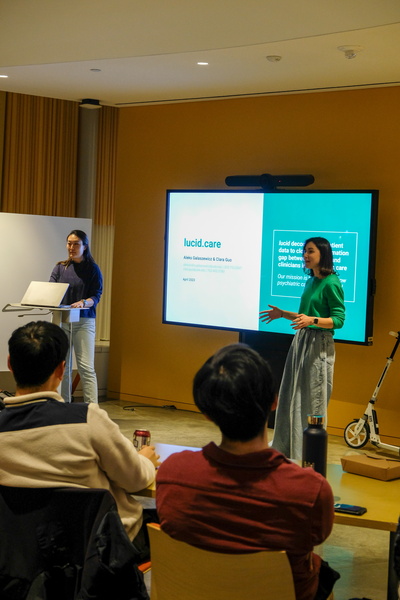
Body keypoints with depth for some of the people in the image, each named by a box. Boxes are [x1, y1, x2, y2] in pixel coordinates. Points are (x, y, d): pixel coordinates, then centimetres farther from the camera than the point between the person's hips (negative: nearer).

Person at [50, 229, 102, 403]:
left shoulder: (92, 269, 4)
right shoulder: (60, 267, 11)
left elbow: (96, 296, -3)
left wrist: (83, 303, -24)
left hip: (84, 321, -3)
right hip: (60, 320, 3)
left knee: (86, 367, -8)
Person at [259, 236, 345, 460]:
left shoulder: (331, 283, -12)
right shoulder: (311, 282, 13)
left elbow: (338, 319, -15)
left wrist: (312, 320, -28)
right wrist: (283, 314, 16)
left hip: (319, 345, -9)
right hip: (301, 341, 9)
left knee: (313, 400, -2)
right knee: (293, 397, 13)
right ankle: (288, 448, 25)